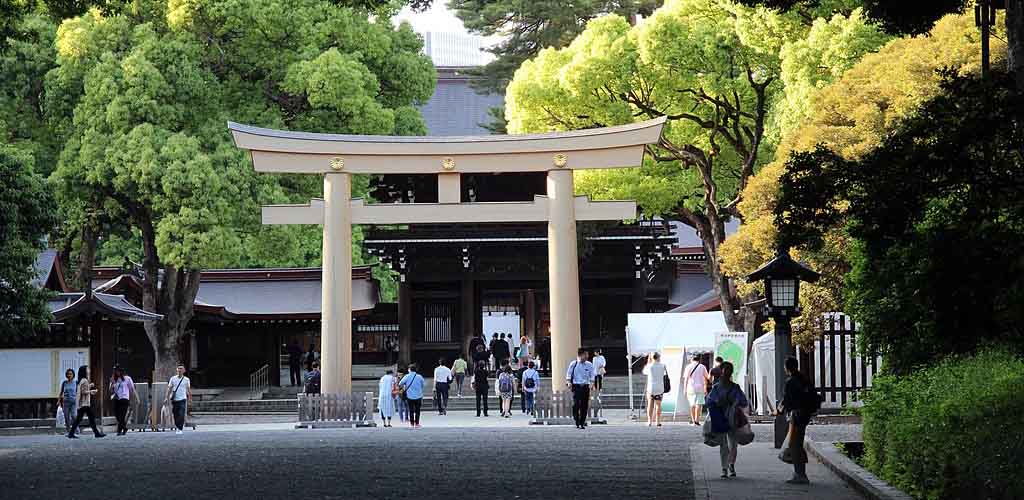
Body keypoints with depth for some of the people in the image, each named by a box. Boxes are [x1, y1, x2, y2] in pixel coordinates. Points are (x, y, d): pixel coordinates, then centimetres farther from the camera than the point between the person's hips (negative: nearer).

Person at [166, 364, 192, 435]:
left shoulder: (186, 380, 5)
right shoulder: (173, 379, 6)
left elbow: (188, 390, 12)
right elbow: (169, 389, 7)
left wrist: (190, 399, 9)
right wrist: (167, 398, -1)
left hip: (182, 400, -2)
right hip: (174, 399, 2)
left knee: (181, 415, -14)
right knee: (176, 415, 6)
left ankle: (179, 429, -11)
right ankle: (177, 427, 23)